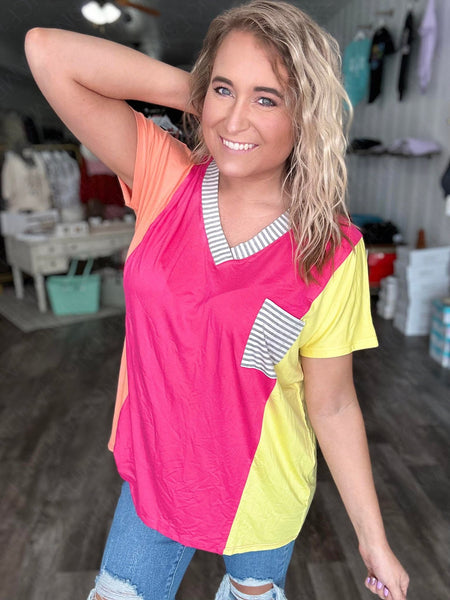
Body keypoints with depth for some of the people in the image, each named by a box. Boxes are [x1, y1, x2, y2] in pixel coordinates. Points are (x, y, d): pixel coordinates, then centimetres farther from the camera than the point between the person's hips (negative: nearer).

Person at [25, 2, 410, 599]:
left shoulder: (332, 252, -19)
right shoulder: (165, 179, -14)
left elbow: (333, 407, -12)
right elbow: (46, 51, -19)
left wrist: (374, 539, -5)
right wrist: (191, 90, -20)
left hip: (260, 497, -1)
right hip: (154, 474, 2)